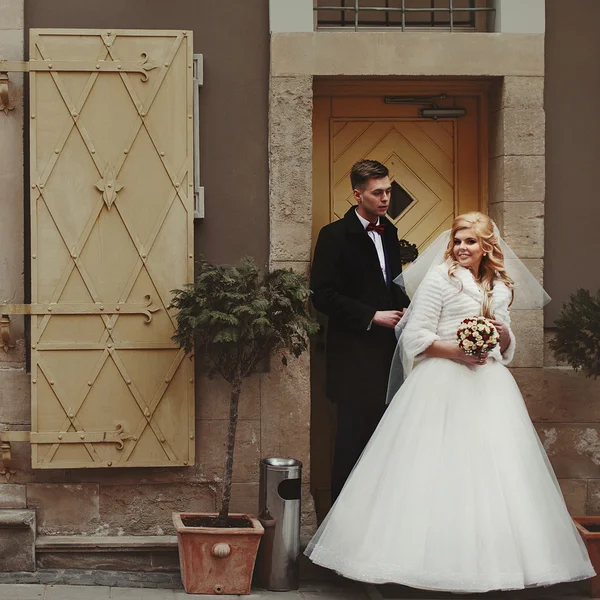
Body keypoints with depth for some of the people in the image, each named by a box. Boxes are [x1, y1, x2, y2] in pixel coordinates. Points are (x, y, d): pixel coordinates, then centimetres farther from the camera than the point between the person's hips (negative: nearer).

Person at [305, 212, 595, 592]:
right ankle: (437, 556, -2)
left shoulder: (500, 288, 15)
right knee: (438, 470, -8)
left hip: (489, 385, 5)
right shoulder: (440, 278, -1)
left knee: (495, 468, -1)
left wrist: (503, 333, -1)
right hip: (443, 384, -5)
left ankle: (490, 557, 5)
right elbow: (415, 336, -7)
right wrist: (456, 351, -16)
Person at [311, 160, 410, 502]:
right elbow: (323, 296, -12)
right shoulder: (335, 236, -6)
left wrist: (404, 310, 3)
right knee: (354, 436, -2)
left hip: (387, 349, 6)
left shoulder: (388, 232, 14)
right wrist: (372, 316, -14)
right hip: (355, 355, -6)